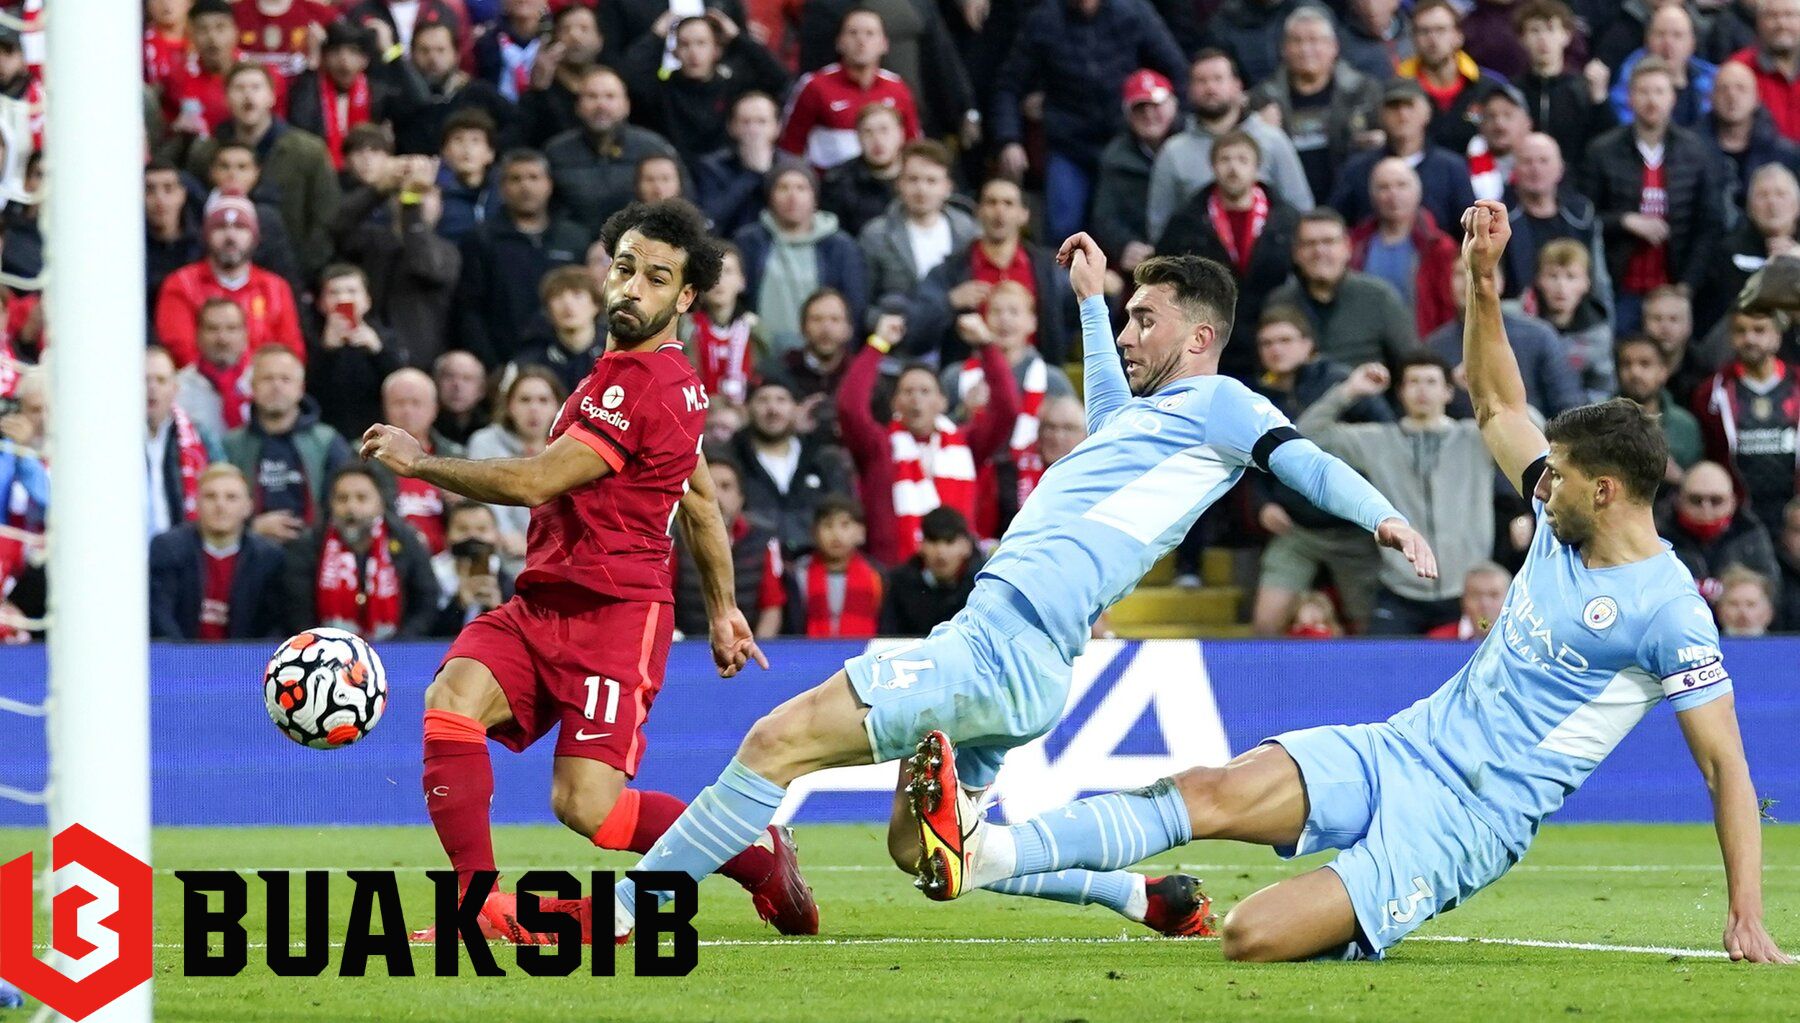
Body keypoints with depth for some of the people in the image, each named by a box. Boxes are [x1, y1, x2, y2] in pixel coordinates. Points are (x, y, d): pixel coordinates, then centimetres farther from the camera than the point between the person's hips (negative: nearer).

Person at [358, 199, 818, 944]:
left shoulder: (643, 385, -16)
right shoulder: (670, 379, 18)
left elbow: (535, 482, -19)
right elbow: (700, 500, 30)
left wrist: (420, 463, -7)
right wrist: (723, 609, 40)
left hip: (614, 611, -9)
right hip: (542, 603, 9)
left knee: (587, 806, -15)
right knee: (452, 697, -18)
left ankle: (762, 854, 8)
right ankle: (478, 897, -23)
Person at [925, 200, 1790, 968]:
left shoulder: (1668, 612, -14)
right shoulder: (1562, 523, 9)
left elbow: (1725, 764, -12)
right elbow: (1497, 406, 21)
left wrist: (1745, 918, -17)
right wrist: (1483, 279, 8)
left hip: (1469, 822, -7)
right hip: (1400, 750, 7)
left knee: (1254, 939, -28)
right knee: (1220, 791, -18)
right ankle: (981, 856, -29)